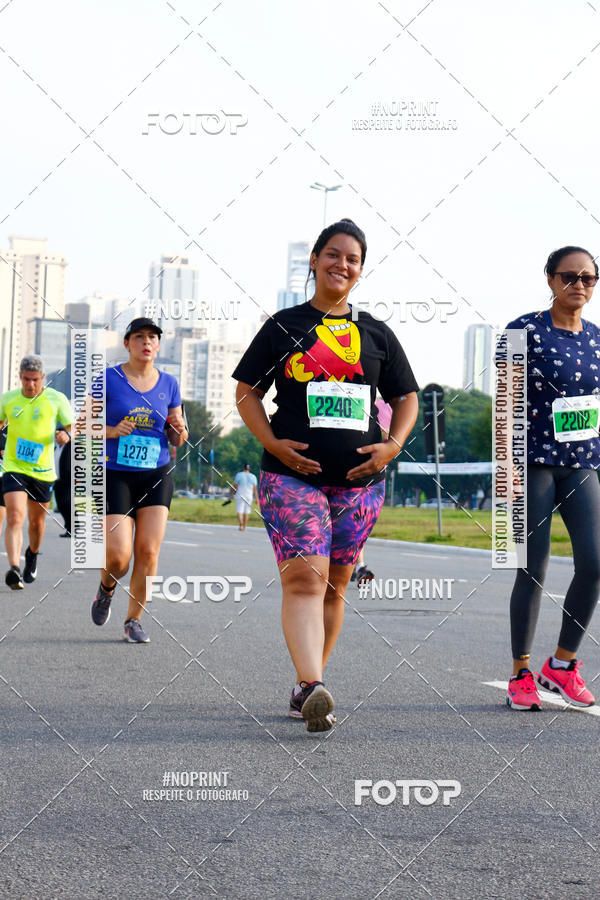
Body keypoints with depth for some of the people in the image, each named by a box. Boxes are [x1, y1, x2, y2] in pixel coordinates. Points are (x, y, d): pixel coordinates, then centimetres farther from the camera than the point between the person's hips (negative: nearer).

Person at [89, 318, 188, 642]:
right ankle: (106, 587, 25)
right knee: (118, 556, -11)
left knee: (148, 551, -8)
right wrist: (114, 430, -17)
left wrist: (179, 430, -8)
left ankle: (134, 619, 8)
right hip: (115, 475, -3)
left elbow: (177, 441, 15)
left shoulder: (168, 384, 8)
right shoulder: (109, 379, -1)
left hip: (156, 475, 3)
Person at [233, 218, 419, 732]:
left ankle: (306, 684, 20)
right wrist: (272, 443, -9)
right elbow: (247, 393, 7)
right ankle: (312, 688, -30)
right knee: (304, 578, -18)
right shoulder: (284, 327, 7)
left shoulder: (377, 334, 13)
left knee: (333, 586, 8)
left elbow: (407, 397, 17)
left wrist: (393, 444, -1)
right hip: (293, 477, -3)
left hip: (359, 481, 4)